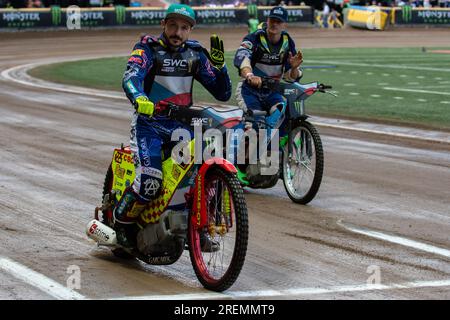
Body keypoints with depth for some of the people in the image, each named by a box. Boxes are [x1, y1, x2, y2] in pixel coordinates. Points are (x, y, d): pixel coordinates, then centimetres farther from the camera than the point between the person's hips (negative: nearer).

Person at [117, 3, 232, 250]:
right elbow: (131, 77, -25)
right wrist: (139, 99, -47)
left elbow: (222, 93, 8)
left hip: (182, 122, 5)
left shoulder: (195, 53, 9)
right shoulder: (147, 48, -5)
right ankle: (122, 223, 1)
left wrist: (218, 63, -9)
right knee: (150, 181, -25)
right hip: (149, 121, -5)